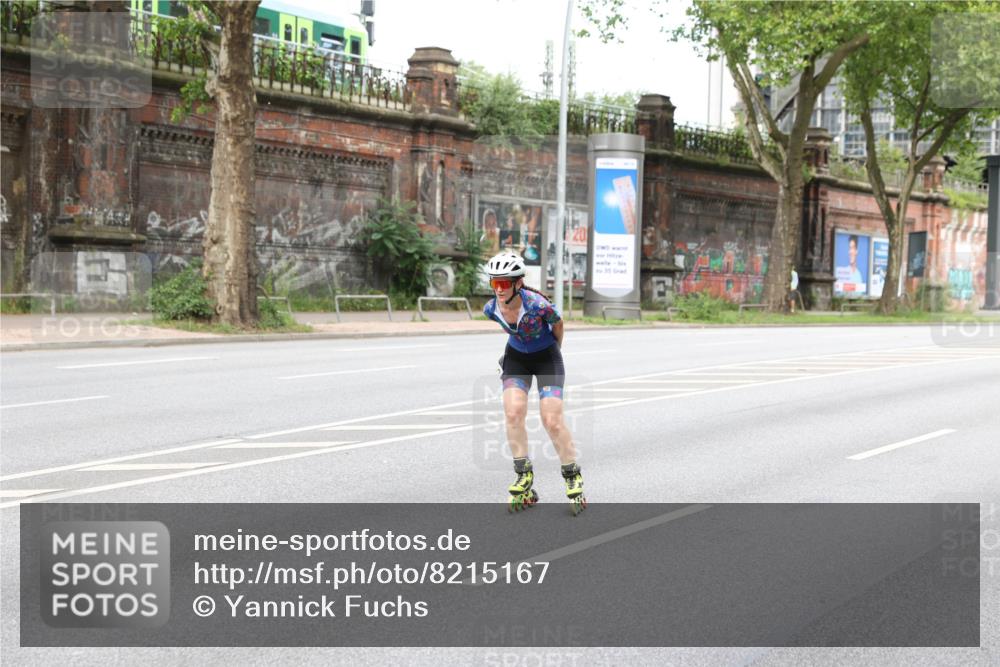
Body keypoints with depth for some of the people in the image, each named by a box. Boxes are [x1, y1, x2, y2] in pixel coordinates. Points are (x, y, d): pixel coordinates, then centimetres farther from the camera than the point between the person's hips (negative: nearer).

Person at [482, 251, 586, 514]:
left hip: (546, 357, -3)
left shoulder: (538, 305, -31)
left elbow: (558, 325, -9)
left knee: (552, 421, -12)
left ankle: (573, 477, 7)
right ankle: (524, 474, -6)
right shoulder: (491, 309, -17)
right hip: (516, 357, 4)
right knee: (513, 411, -18)